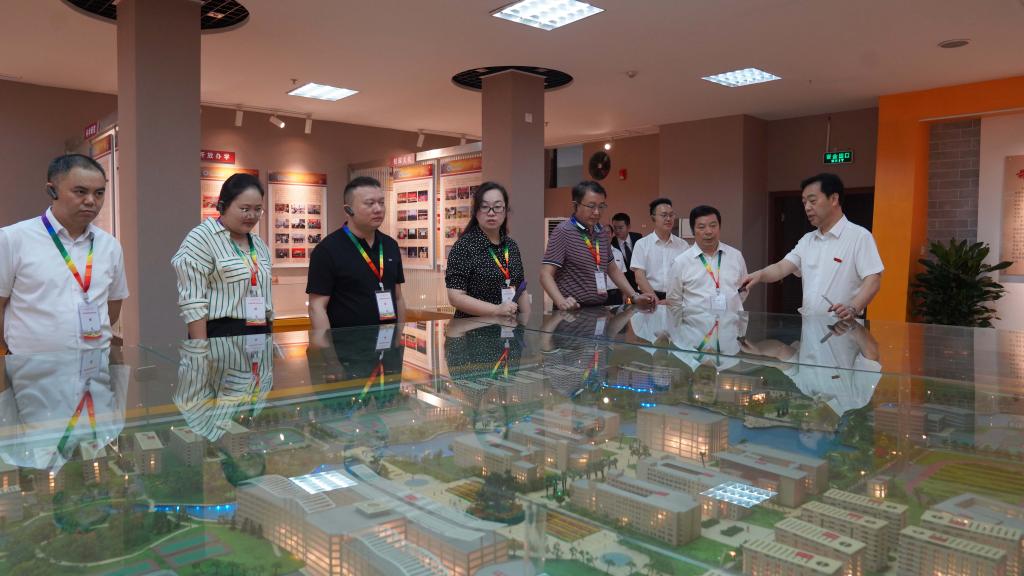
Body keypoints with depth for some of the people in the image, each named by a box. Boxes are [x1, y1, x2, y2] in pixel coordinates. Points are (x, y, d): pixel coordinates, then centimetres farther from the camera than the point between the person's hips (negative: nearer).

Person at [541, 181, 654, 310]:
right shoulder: (563, 232, -6)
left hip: (600, 309, 6)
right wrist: (561, 302, -27)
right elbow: (546, 274, -11)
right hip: (573, 310, -6)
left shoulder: (602, 233, 14)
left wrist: (634, 296, 14)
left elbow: (612, 269, 25)